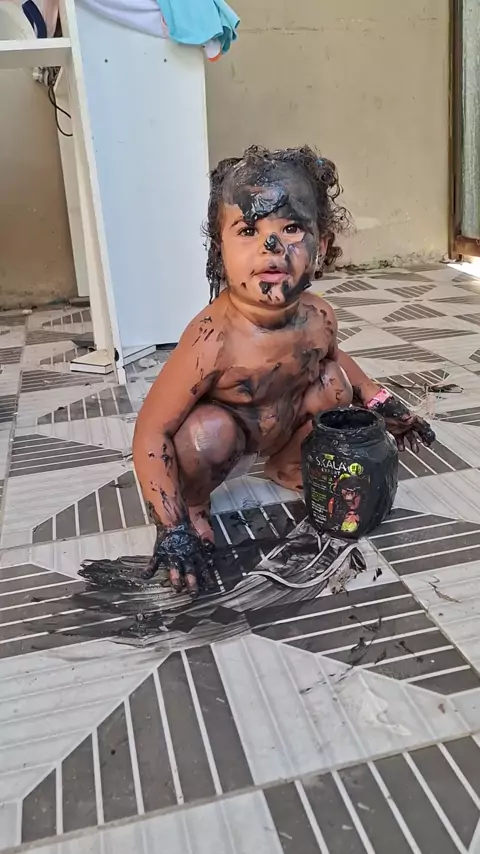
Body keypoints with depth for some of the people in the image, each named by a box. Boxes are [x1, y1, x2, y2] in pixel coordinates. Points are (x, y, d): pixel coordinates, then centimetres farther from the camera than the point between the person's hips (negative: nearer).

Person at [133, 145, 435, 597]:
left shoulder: (317, 316, -21)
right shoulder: (213, 340, -40)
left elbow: (332, 356, 7)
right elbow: (151, 430, -34)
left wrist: (379, 402, 3)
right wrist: (173, 527, -37)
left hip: (284, 419, 6)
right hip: (225, 428, -5)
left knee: (334, 382, -10)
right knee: (207, 432, -34)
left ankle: (289, 467, 16)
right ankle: (195, 507, 0)